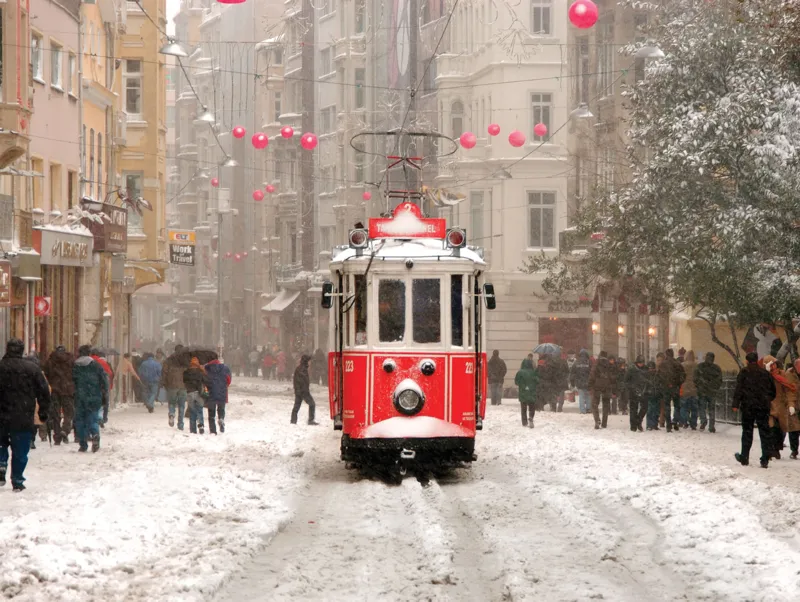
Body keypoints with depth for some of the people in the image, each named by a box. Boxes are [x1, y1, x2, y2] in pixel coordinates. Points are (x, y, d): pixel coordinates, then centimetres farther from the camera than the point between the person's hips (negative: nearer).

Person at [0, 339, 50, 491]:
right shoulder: (33, 368, -1)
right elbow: (44, 392, 2)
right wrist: (43, 412, 11)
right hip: (23, 420, 0)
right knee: (20, 451, 7)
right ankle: (17, 481, 7)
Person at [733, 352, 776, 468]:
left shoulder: (744, 372, -4)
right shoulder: (765, 373, 5)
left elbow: (739, 389, -10)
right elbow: (772, 390, 10)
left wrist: (736, 404, -8)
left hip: (748, 406, -2)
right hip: (763, 406, 2)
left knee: (747, 432, 9)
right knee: (764, 433, 3)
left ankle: (744, 458, 14)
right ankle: (765, 460, -2)